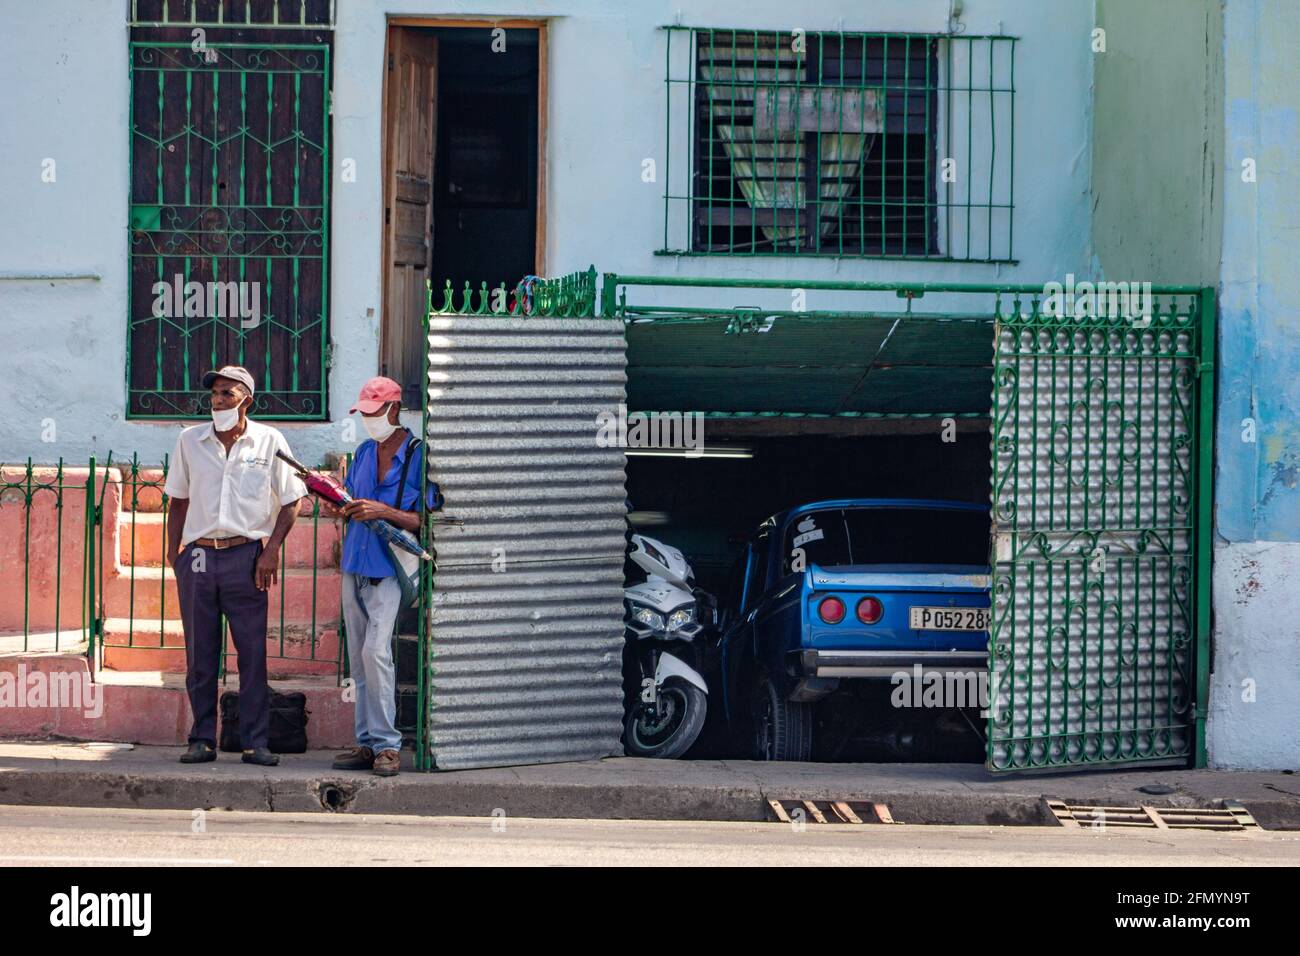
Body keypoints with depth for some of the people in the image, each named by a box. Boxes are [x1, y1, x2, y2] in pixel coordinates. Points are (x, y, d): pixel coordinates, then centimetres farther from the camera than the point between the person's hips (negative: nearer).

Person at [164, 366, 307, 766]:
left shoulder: (269, 441, 1)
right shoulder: (190, 441, 8)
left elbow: (291, 501, 5)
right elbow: (178, 501, 15)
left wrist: (271, 550, -5)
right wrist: (173, 551, 6)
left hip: (245, 556, -2)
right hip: (197, 556, 2)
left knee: (253, 652, -2)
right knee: (200, 654, 4)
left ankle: (255, 742, 2)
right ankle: (202, 740, 11)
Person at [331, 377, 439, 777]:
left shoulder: (418, 455, -8)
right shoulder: (364, 452, 13)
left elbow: (424, 521, -11)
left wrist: (384, 512, -23)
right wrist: (340, 507, -3)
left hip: (388, 570, -7)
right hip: (354, 567, 7)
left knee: (375, 651, -17)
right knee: (358, 658, 7)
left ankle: (387, 744, -14)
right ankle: (367, 743, 11)